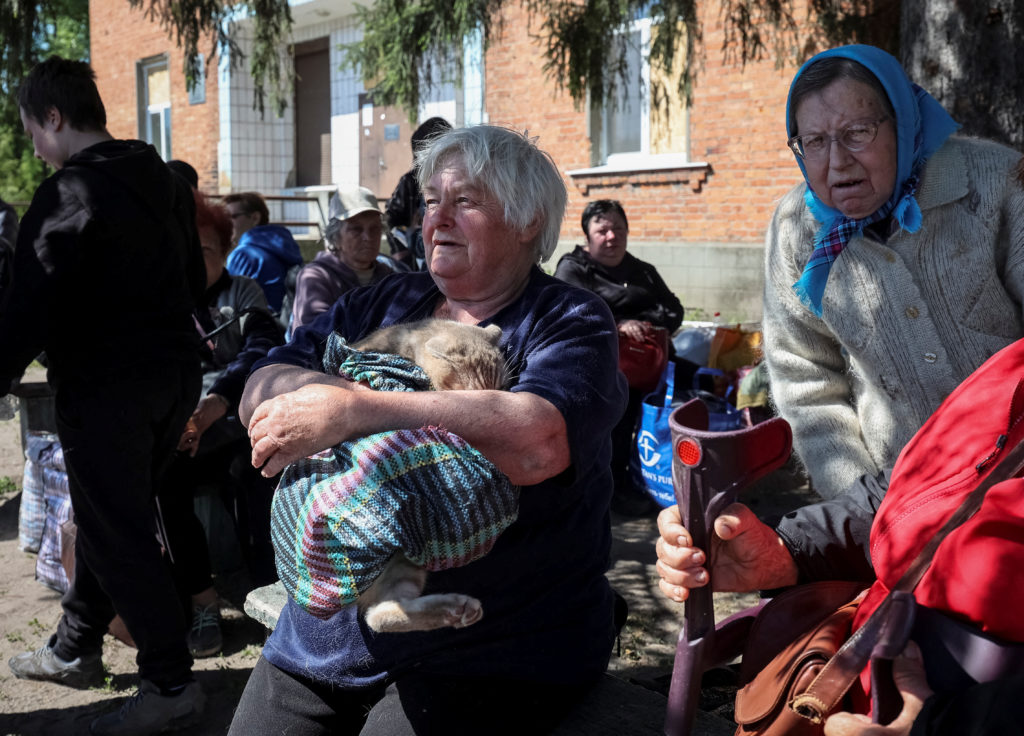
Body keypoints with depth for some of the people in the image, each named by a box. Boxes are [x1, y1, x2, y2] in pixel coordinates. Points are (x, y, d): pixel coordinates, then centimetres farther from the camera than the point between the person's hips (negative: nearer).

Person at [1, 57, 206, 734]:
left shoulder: (69, 194, -15)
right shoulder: (165, 183, 10)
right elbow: (195, 279, 19)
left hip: (106, 386, -8)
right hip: (175, 371, 9)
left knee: (117, 532, 1)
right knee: (115, 515, 20)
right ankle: (75, 649, 35)